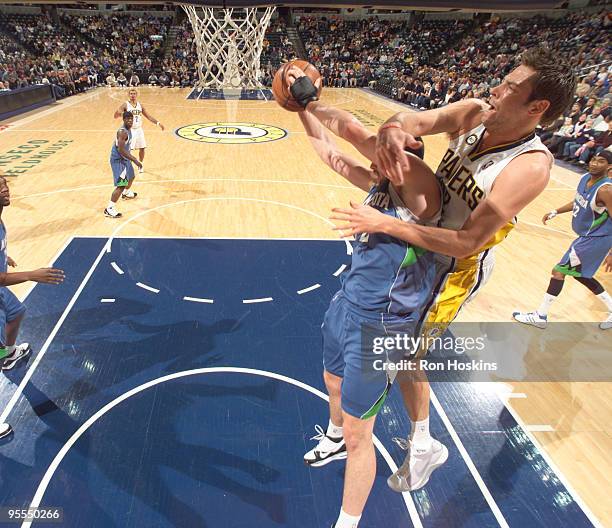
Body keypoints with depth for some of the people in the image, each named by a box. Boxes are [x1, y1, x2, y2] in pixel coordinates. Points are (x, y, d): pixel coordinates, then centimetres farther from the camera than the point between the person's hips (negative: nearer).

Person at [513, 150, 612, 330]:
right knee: (579, 273, 22)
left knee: (559, 271, -7)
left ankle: (540, 316, 4)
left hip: (597, 239, -9)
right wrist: (555, 212, 13)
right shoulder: (586, 178, 0)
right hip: (588, 236, 9)